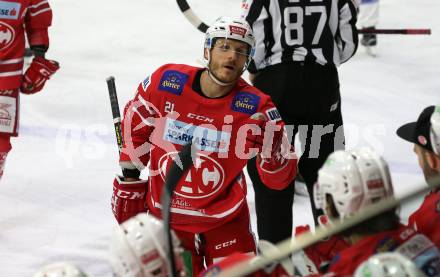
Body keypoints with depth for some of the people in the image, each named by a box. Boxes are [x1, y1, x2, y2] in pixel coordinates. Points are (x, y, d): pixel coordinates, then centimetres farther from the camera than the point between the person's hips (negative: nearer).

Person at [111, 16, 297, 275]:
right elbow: (135, 126, 4)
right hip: (167, 214, 0)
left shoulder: (255, 107, -17)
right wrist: (128, 181, 8)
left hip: (225, 218, 0)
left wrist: (271, 153, -37)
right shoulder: (165, 82, -14)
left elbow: (281, 178, -16)